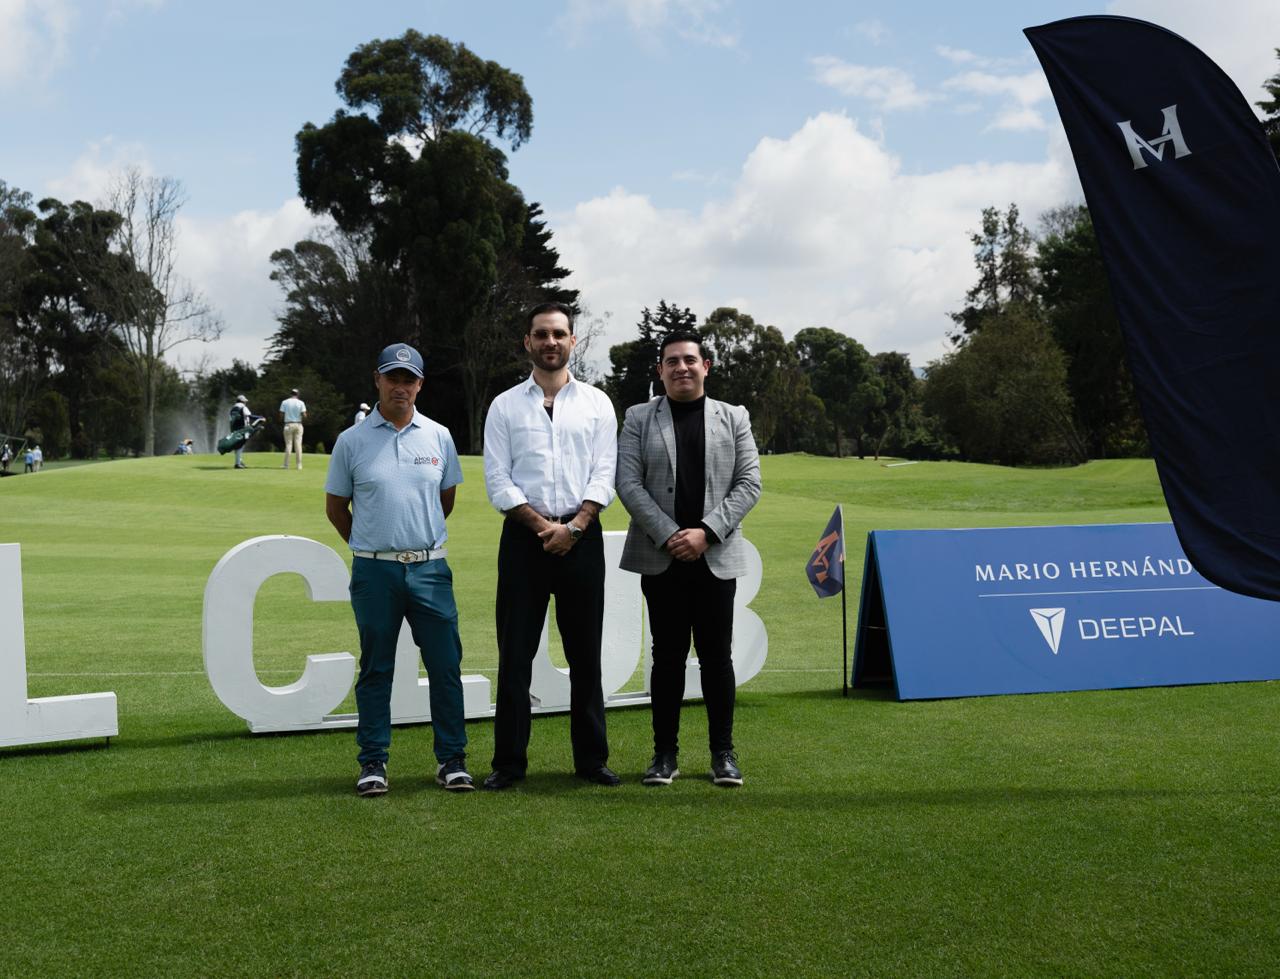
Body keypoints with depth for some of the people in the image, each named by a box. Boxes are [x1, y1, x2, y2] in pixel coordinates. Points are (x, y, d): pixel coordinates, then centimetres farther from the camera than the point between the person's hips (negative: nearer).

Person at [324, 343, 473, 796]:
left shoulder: (438, 437, 7)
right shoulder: (351, 441, 2)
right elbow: (335, 506, 11)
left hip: (430, 567, 1)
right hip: (374, 571, -1)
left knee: (446, 665, 0)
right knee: (375, 669, 5)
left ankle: (451, 759, 9)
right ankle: (373, 763, 13)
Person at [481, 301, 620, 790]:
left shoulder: (596, 403, 8)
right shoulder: (505, 406, 6)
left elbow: (604, 475, 1)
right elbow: (497, 480, 0)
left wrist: (573, 527, -12)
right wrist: (542, 526, -10)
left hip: (582, 538, 1)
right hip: (524, 537, 0)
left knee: (585, 652, 6)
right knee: (515, 653, 1)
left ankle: (592, 758, 15)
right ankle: (508, 762, 8)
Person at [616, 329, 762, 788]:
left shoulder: (734, 417, 9)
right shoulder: (638, 418, 6)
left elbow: (749, 483, 2)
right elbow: (628, 483, -2)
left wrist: (706, 532, -10)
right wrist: (669, 535, -12)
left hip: (716, 556, 0)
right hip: (660, 557, 0)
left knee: (717, 656, 3)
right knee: (668, 656, 4)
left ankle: (723, 753, 12)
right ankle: (665, 752, 11)